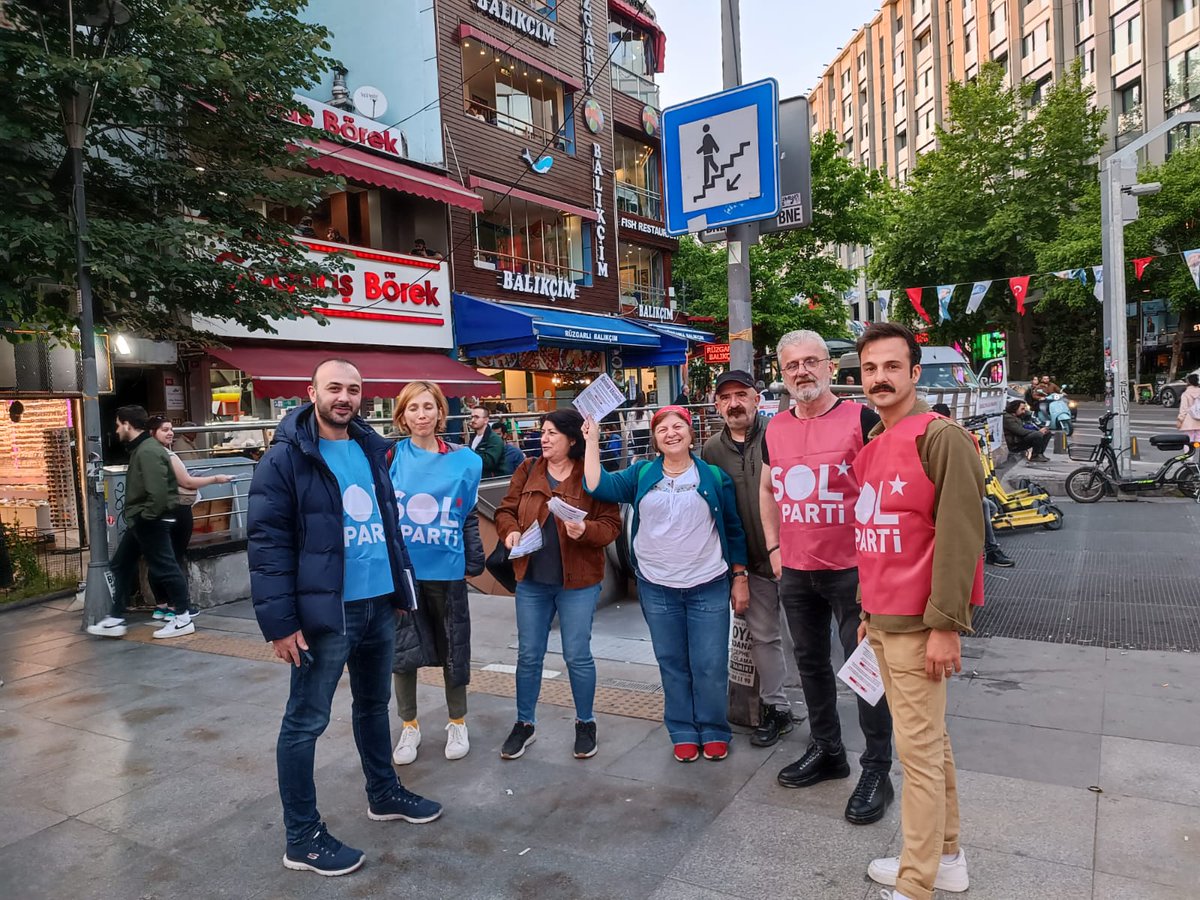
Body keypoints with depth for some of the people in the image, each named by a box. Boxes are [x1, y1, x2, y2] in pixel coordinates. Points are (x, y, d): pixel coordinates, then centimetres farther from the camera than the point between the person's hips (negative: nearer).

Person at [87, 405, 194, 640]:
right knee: (121, 565, 16)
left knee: (164, 567, -3)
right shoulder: (140, 449, 13)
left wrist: (147, 516, -19)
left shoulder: (148, 451, -21)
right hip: (140, 521, 11)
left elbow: (158, 492, -30)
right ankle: (116, 619, 24)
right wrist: (136, 516, 15)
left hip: (151, 522, -11)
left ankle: (183, 619, 6)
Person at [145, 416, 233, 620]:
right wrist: (216, 479, -10)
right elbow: (187, 482, -17)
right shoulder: (166, 455, -18)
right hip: (177, 511, -9)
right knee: (177, 557, -1)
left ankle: (161, 605, 18)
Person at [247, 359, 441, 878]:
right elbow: (266, 542, -15)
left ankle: (384, 794, 41)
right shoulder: (286, 457, -12)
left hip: (379, 605, 7)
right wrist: (279, 621, -19)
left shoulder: (370, 448, 9)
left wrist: (401, 590, 15)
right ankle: (302, 838, 21)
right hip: (324, 610, -7)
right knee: (306, 721, 6)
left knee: (374, 704, 22)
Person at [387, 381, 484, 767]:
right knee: (402, 650, 10)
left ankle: (457, 723, 31)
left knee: (453, 649, 11)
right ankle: (409, 726, 30)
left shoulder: (463, 461, -1)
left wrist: (475, 559, 4)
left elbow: (469, 516, 6)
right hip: (401, 568, 0)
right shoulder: (391, 456, -3)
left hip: (445, 569, 0)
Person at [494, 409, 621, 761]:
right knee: (528, 654, 12)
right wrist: (510, 531, -10)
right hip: (531, 580, 4)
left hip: (578, 582, -3)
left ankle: (586, 723, 27)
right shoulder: (528, 471, 4)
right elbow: (506, 510, 10)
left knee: (578, 656, 6)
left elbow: (611, 524, -7)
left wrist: (586, 530, -26)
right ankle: (524, 724, 29)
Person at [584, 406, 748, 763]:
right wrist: (592, 440, -9)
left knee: (710, 666, 3)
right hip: (658, 589, 2)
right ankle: (683, 733, 26)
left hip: (709, 587, -1)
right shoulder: (641, 475, 4)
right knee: (672, 665, 11)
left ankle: (714, 731, 23)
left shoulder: (715, 476, 1)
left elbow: (734, 529, 4)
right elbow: (598, 486, -9)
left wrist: (740, 577, 2)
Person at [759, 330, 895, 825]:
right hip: (796, 571, 6)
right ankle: (826, 750, 35)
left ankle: (876, 770, 19)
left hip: (851, 569, -6)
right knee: (810, 663, 17)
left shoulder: (860, 419, -11)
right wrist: (774, 548, 12)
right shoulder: (775, 428, 6)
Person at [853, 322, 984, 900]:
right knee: (928, 741, 18)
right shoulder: (873, 445, 12)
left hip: (918, 624, -8)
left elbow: (959, 535, -18)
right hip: (882, 619, 8)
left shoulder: (941, 436, -13)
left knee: (919, 749, 0)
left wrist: (945, 625, -19)